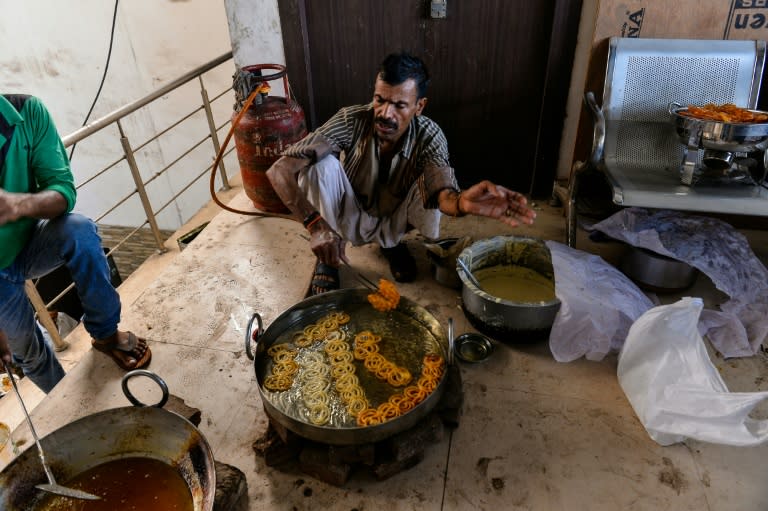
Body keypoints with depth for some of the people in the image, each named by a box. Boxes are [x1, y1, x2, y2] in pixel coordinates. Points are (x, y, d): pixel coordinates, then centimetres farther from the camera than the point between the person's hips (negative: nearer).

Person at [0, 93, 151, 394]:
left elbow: (64, 191, -22)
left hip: (29, 243, 1)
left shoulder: (27, 112, -21)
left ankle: (105, 333, -11)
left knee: (79, 231, -31)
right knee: (28, 350, 11)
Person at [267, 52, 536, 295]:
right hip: (350, 221, -1)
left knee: (431, 185, -29)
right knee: (321, 163, -31)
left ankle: (392, 241, 4)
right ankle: (326, 257, -8)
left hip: (393, 221, 2)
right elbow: (280, 169, -34)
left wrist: (461, 202, -67)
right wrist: (315, 224, -48)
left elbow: (442, 191, -41)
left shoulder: (429, 136, -23)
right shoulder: (351, 121, -27)